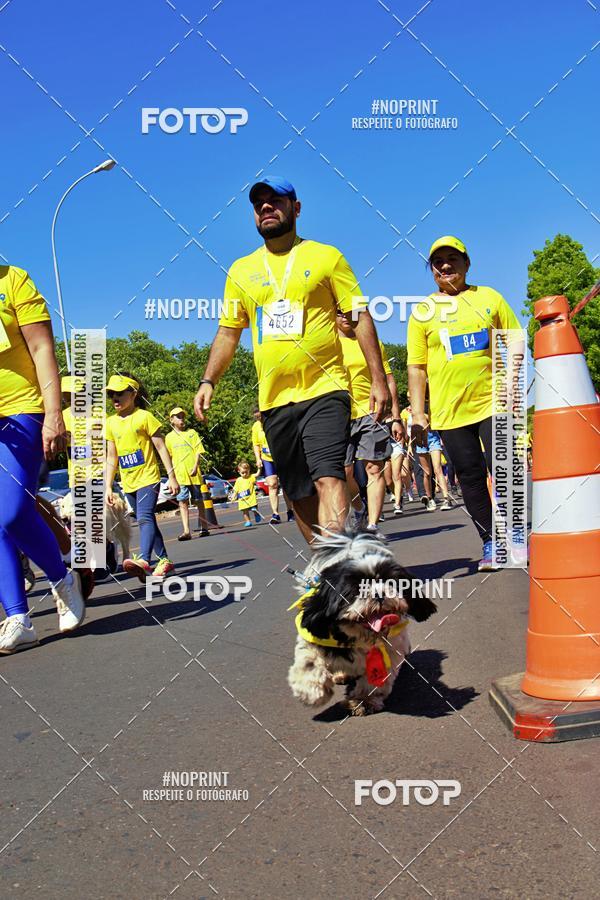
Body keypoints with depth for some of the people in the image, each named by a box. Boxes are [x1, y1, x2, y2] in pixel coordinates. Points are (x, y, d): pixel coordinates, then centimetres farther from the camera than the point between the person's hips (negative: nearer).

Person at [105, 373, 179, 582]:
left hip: (148, 478, -6)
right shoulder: (111, 423, 8)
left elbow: (161, 448, -6)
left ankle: (143, 560, -38)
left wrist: (172, 476, -10)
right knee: (147, 521, 12)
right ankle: (164, 560, 22)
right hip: (128, 484, 6)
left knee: (145, 518, -23)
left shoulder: (144, 416, -7)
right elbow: (111, 458, 12)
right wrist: (108, 486, 8)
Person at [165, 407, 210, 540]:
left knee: (198, 501, 8)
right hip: (179, 475, 1)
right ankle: (186, 531, -8)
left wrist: (195, 467, -12)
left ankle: (204, 528, 18)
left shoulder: (192, 433, 6)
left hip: (194, 473, 0)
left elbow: (198, 451, 1)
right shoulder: (169, 437, 8)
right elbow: (168, 457, 13)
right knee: (183, 502, -5)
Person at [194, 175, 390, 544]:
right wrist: (208, 381, 2)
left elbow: (361, 317, 1)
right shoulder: (241, 271, 14)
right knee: (300, 494, 8)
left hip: (325, 391, -4)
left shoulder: (326, 257, 4)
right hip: (274, 399, 5)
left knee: (328, 478, -21)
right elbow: (228, 332, 16)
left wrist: (378, 379, -6)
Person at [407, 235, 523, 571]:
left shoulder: (489, 298, 9)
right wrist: (418, 414, -1)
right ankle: (490, 544, 16)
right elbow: (417, 367, 6)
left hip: (493, 402, 0)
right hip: (449, 411, 1)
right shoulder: (422, 312, 8)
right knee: (471, 477, 4)